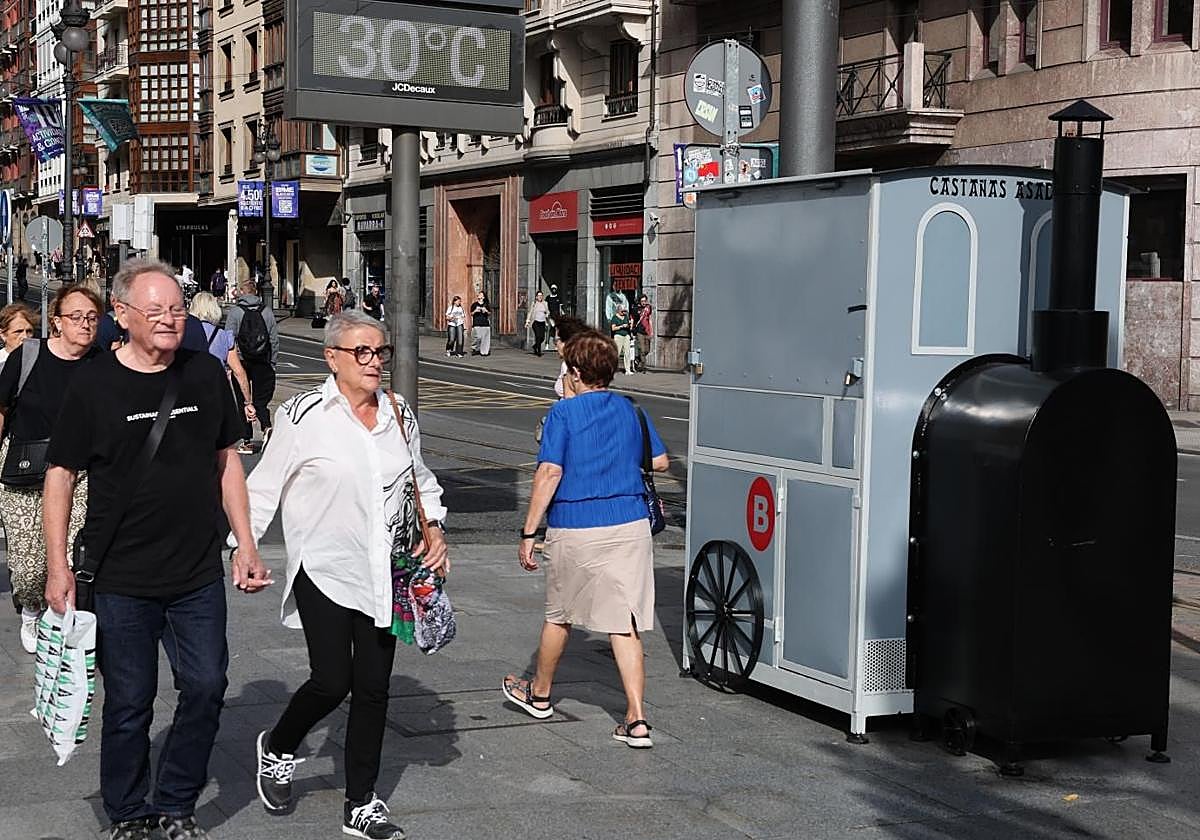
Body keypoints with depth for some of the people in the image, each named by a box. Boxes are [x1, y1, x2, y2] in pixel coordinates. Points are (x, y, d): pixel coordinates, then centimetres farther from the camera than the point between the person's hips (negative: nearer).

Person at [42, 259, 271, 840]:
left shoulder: (206, 374, 3)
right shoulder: (93, 385, -6)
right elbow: (61, 475, -1)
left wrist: (246, 546, 9)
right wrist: (58, 566, -6)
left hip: (199, 575, 3)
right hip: (120, 579, -3)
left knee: (206, 688, 4)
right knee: (129, 702, 6)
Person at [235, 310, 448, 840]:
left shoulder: (399, 415, 8)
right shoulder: (304, 416, -8)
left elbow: (421, 479, 22)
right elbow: (264, 487, -3)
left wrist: (434, 528, 7)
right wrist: (243, 548, -10)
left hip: (383, 573, 5)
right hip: (324, 572, -5)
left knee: (373, 688, 7)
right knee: (332, 682, -10)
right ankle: (277, 749, 23)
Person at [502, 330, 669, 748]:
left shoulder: (564, 413, -7)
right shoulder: (631, 410, 7)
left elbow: (549, 473, -14)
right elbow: (660, 461, 16)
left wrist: (528, 532, -11)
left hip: (575, 529, -3)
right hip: (630, 525, 3)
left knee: (558, 615, 17)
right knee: (625, 625, 2)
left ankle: (539, 693, 38)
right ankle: (636, 719, -4)